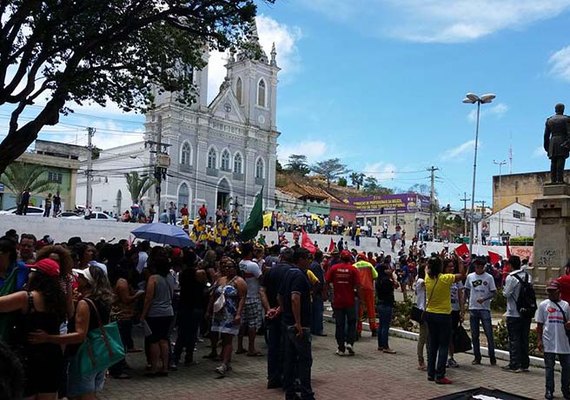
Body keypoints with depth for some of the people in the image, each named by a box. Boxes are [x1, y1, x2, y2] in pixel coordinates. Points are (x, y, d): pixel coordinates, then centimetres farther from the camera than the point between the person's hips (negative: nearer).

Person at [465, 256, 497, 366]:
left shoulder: (489, 277, -1)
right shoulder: (470, 276, 6)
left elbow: (493, 292, -3)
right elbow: (467, 290, 16)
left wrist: (484, 299, -18)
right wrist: (471, 299, 3)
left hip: (485, 309, -3)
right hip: (473, 308, 3)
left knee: (489, 334, -4)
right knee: (474, 335, 8)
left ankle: (492, 358, 6)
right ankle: (477, 357, 17)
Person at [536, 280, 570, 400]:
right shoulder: (543, 305, 2)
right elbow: (539, 324, 3)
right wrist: (539, 340, -2)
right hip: (549, 342, -2)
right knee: (549, 367, 4)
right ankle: (549, 390, 14)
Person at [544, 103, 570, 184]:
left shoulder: (549, 120, 13)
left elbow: (546, 135, 11)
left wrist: (547, 146, 15)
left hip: (552, 142, 4)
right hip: (562, 142, -4)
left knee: (553, 162, 2)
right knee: (561, 161, -9)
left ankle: (553, 180, -3)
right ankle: (560, 179, -15)